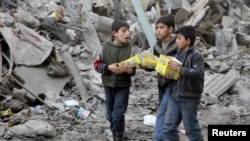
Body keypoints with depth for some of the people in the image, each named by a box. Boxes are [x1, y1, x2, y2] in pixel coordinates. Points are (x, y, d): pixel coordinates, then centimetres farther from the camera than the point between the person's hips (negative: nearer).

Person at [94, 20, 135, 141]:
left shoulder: (129, 49, -10)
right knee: (111, 115, 14)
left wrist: (128, 69, -28)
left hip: (123, 86, -2)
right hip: (108, 85, 2)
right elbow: (97, 65, -2)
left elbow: (133, 70, -6)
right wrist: (109, 67, -18)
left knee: (118, 115, -7)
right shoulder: (106, 46, -8)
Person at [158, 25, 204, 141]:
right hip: (174, 96, 7)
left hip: (189, 98, -7)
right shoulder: (179, 53, 11)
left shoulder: (196, 55, -13)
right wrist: (169, 74, 1)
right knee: (169, 125, 8)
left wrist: (179, 69, -28)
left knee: (191, 127, 5)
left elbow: (198, 72, -26)